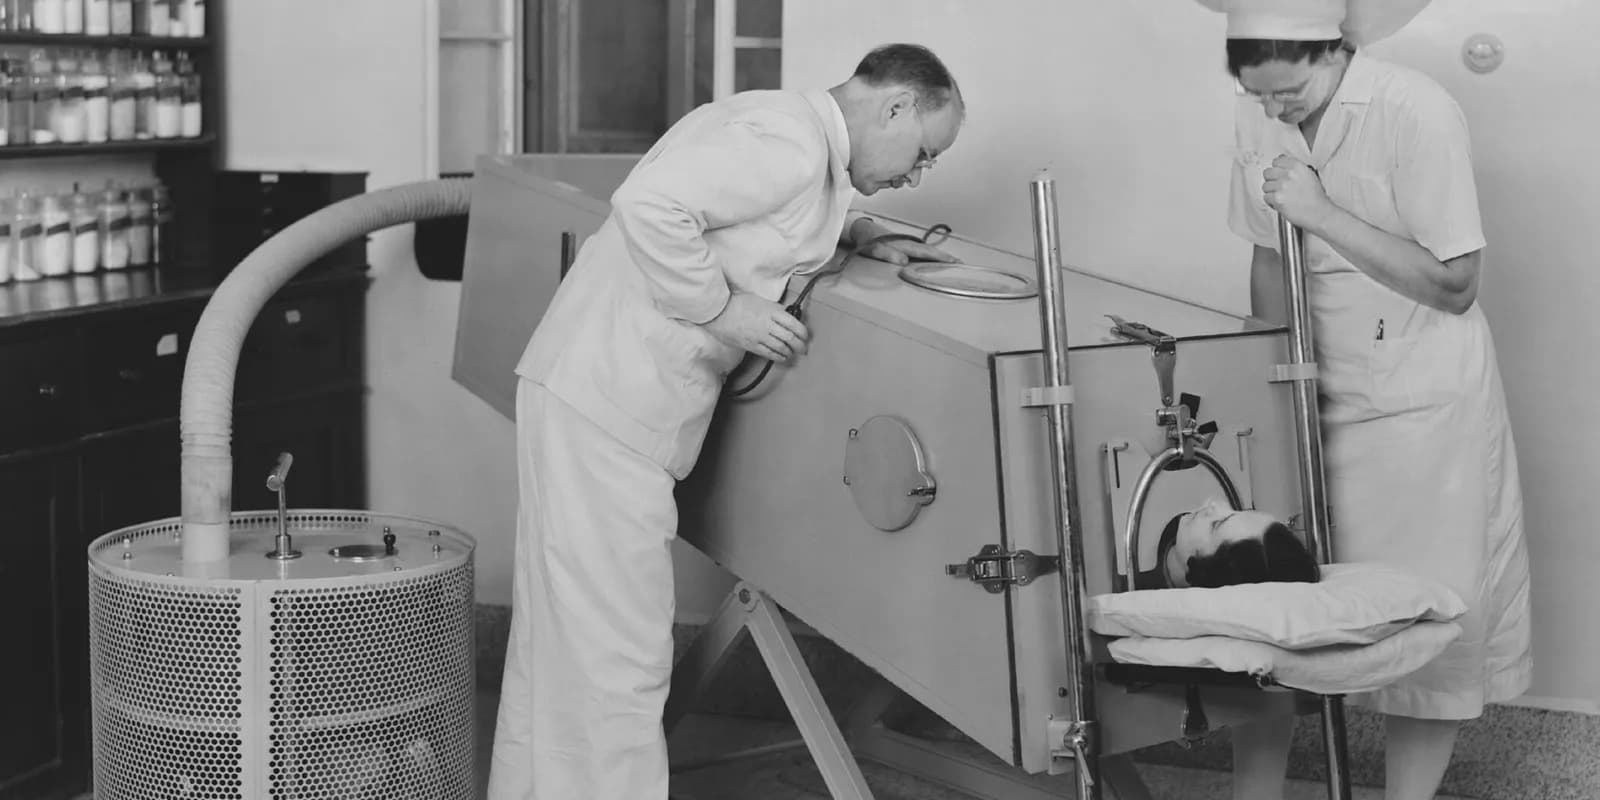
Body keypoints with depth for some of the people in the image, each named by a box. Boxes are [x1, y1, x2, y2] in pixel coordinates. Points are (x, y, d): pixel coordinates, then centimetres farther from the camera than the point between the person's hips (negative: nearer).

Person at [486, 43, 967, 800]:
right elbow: (649, 203, -28)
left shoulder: (800, 139, 15)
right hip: (605, 404, -10)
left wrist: (864, 235, 19)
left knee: (561, 642, 19)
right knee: (612, 657, -7)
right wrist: (722, 306, -18)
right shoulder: (789, 142, -16)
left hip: (589, 395, 10)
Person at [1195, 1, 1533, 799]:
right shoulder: (1258, 119, -3)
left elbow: (1454, 285, -18)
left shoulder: (1418, 113, -19)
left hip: (1422, 405, -4)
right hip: (1311, 401, 4)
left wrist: (1325, 214, -24)